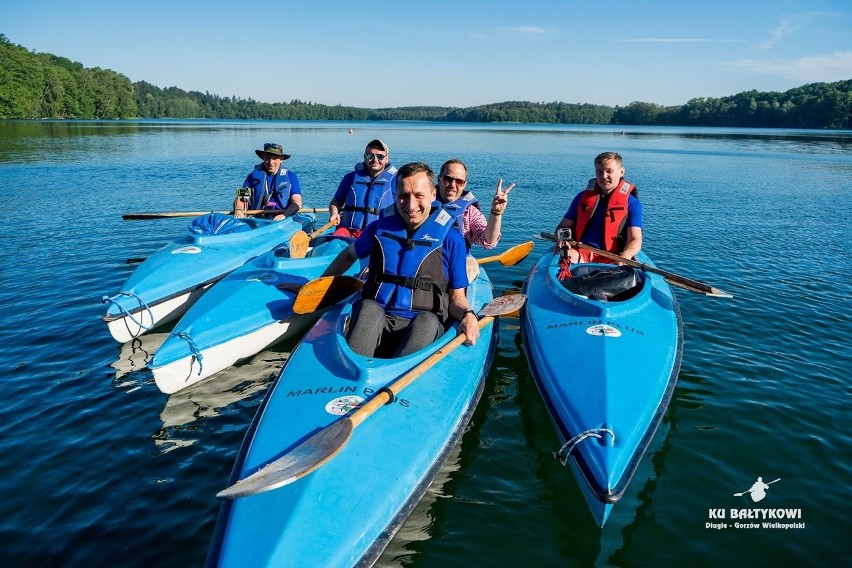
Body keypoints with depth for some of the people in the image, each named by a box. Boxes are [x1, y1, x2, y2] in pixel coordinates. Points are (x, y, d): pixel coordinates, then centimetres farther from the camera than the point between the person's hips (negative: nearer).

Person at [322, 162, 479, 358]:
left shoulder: (451, 238, 5)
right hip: (372, 322, 2)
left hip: (424, 327, -1)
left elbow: (456, 297, 8)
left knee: (428, 321, -37)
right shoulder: (380, 227, 11)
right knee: (369, 308, -34)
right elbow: (350, 254, 31)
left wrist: (467, 314, -14)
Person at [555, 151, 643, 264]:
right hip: (579, 252, 2)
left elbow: (635, 240, -3)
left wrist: (624, 258, -26)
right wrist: (561, 240, -6)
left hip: (610, 258, -1)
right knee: (568, 256, -35)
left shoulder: (631, 203, 8)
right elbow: (562, 227, 20)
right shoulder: (583, 196, 18)